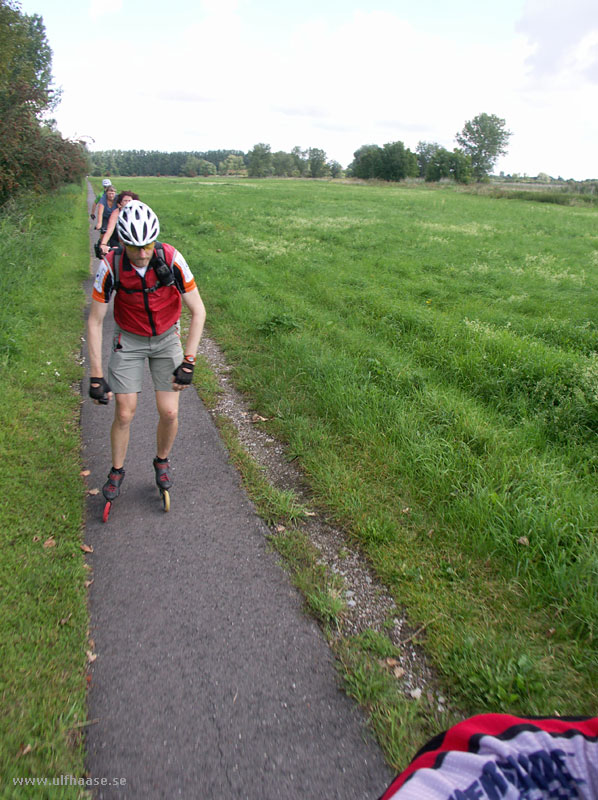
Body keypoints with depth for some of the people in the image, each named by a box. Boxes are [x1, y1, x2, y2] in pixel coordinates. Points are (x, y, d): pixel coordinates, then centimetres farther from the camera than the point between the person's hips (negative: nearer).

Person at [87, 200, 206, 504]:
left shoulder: (171, 258, -24)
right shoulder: (111, 265, -23)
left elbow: (198, 311, -16)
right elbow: (95, 322, -15)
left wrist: (188, 362, -18)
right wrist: (96, 376, -16)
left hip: (166, 337, 0)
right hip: (129, 340, 0)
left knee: (169, 412, -7)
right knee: (124, 413, -2)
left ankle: (162, 462, 23)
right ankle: (117, 471, 23)